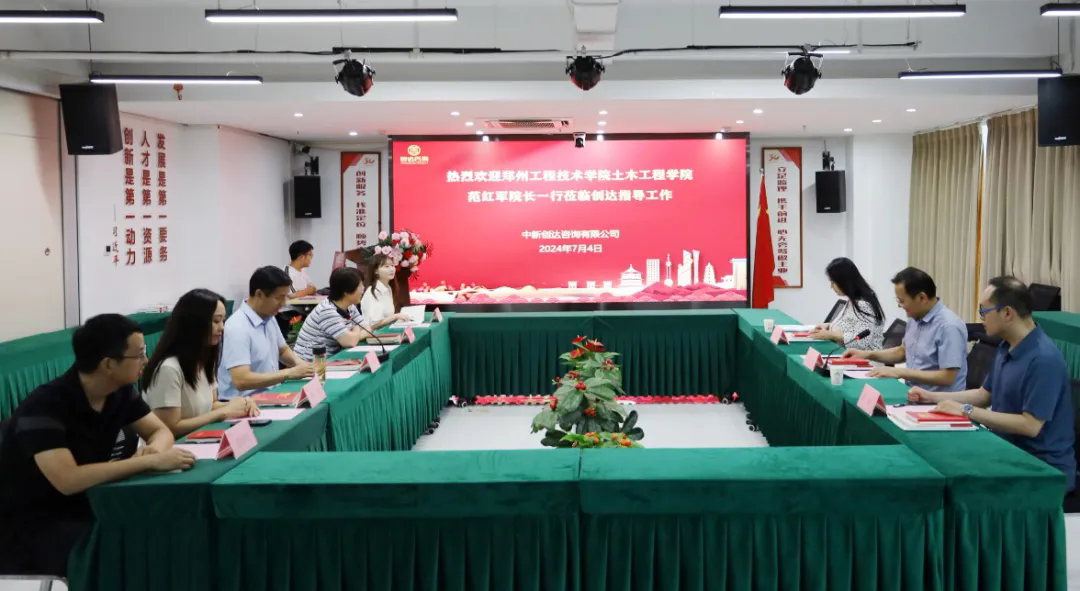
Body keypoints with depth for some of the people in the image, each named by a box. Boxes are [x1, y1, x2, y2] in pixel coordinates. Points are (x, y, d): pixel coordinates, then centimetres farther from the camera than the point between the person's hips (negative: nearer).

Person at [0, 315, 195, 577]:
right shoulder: (45, 405, -26)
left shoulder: (120, 391, -4)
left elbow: (161, 431, 5)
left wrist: (155, 449, -20)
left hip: (81, 506, 7)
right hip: (27, 526, -7)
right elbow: (68, 480, -35)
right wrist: (150, 461, -33)